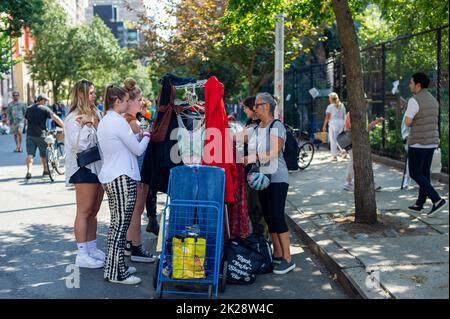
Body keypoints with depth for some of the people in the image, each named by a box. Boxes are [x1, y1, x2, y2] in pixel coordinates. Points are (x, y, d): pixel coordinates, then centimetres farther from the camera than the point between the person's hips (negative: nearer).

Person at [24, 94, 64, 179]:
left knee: (30, 154, 0)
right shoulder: (44, 109, -5)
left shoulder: (29, 109, 11)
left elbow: (26, 121, 20)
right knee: (44, 154, 12)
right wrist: (64, 126, -16)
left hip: (30, 135, 3)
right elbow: (55, 118, -16)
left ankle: (28, 171, -15)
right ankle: (46, 170, 24)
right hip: (41, 135, -3)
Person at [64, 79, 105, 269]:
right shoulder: (73, 118, -10)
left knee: (93, 212, 13)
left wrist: (94, 122, -2)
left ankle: (92, 249, 21)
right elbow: (80, 145, -18)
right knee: (84, 211, -4)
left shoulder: (95, 114, 14)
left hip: (98, 166, 8)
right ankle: (82, 255, 1)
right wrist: (87, 125, -18)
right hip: (84, 168, -8)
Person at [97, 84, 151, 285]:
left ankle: (116, 266, 21)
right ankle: (115, 273, -2)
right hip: (123, 178, -10)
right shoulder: (118, 121, -14)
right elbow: (138, 149, -9)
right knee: (121, 225, -6)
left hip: (109, 177, 10)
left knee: (116, 223, 14)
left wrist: (138, 135, 17)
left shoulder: (104, 122, 14)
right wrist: (146, 135, 8)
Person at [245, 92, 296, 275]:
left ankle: (287, 259, -5)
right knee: (269, 218, 9)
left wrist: (254, 157, -27)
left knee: (277, 217, -11)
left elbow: (274, 152, -20)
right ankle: (277, 255, 19)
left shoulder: (276, 126, -9)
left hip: (277, 178, -7)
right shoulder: (255, 129, 14)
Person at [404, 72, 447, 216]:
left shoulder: (414, 100, -15)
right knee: (425, 173, 13)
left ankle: (437, 200, -11)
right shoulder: (434, 100, 11)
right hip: (432, 142, 8)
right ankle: (419, 204, 21)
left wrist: (408, 116, 0)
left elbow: (407, 122, -18)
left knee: (415, 174, 0)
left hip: (418, 143, -8)